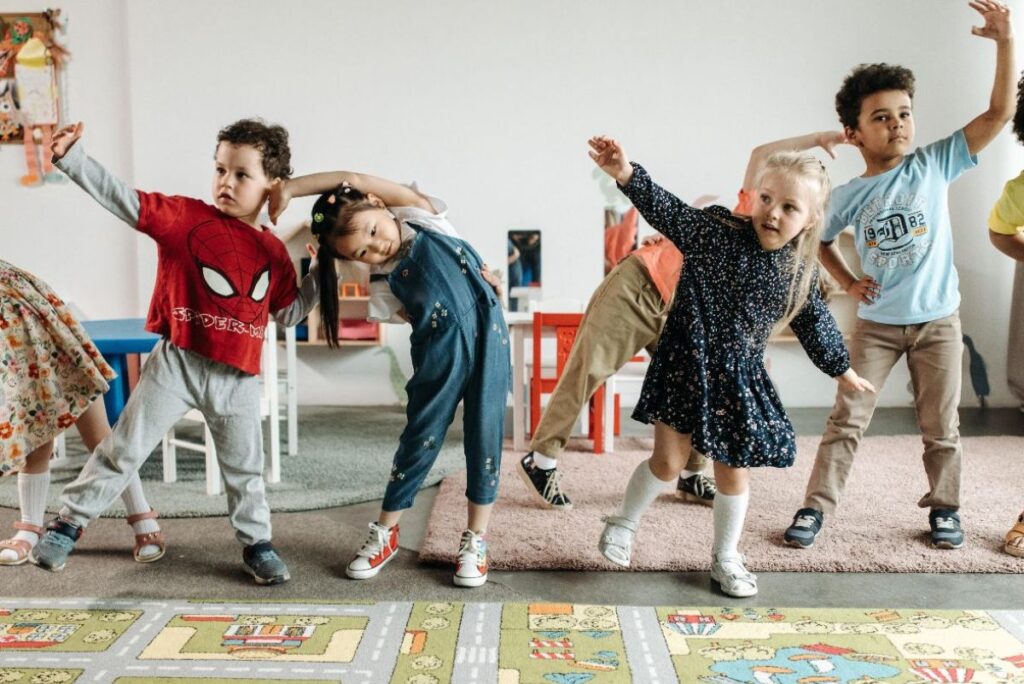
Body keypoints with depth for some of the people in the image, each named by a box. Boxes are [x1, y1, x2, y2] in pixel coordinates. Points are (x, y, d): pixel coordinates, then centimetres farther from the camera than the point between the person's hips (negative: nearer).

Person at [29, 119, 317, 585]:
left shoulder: (274, 252, 6)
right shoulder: (186, 216, -3)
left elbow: (288, 313, 12)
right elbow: (122, 199, -9)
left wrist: (320, 274, 4)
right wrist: (72, 158, -17)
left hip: (239, 378, 2)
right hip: (178, 363, -2)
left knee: (244, 467, 12)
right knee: (124, 448, 7)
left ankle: (257, 544, 28)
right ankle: (70, 521, 26)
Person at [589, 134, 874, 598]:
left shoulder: (800, 272, 0)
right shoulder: (716, 233, -12)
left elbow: (815, 324, 15)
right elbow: (668, 212, -25)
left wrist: (842, 370, 25)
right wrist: (627, 175, -42)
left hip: (740, 378, 4)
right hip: (686, 366, -3)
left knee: (734, 472, 12)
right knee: (668, 461, -2)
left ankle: (726, 557, 33)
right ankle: (624, 523, 26)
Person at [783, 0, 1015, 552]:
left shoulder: (934, 165, -5)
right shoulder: (848, 195, -4)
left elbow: (999, 114, -10)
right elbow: (821, 240, 14)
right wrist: (847, 282, 1)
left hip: (938, 321, 0)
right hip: (877, 324, 0)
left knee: (940, 427, 11)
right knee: (846, 419, 2)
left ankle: (944, 506, 30)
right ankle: (816, 506, 10)